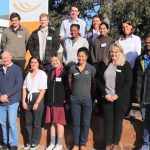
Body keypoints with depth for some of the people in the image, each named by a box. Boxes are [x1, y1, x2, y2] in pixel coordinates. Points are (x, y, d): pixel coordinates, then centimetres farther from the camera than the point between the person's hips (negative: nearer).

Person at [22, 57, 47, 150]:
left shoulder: (42, 74, -5)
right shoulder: (28, 74, 11)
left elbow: (43, 90, -11)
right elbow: (24, 88, 10)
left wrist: (37, 103, -15)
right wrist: (23, 101, 0)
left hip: (38, 98, -5)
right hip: (28, 99, 5)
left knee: (36, 122, 4)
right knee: (28, 122, 10)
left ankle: (35, 142, 16)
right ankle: (29, 141, 22)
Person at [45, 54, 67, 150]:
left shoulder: (64, 73, -3)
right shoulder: (50, 73, 13)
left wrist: (66, 100, -9)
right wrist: (48, 100, 10)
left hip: (60, 102, -5)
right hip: (50, 102, 5)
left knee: (59, 123, 0)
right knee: (52, 123, 10)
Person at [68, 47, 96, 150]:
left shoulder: (91, 68, -5)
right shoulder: (73, 68, -1)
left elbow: (94, 82, 5)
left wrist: (90, 92, 9)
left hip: (87, 99, -1)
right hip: (75, 99, 1)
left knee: (85, 123, 7)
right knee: (76, 122, 8)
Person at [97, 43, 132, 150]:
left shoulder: (125, 65, -3)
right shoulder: (104, 64, 5)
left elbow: (128, 82, -8)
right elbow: (99, 81, 5)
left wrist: (117, 95, -15)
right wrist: (105, 94, -8)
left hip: (121, 99, -2)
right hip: (107, 98, 2)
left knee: (118, 121, 8)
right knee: (108, 122, 6)